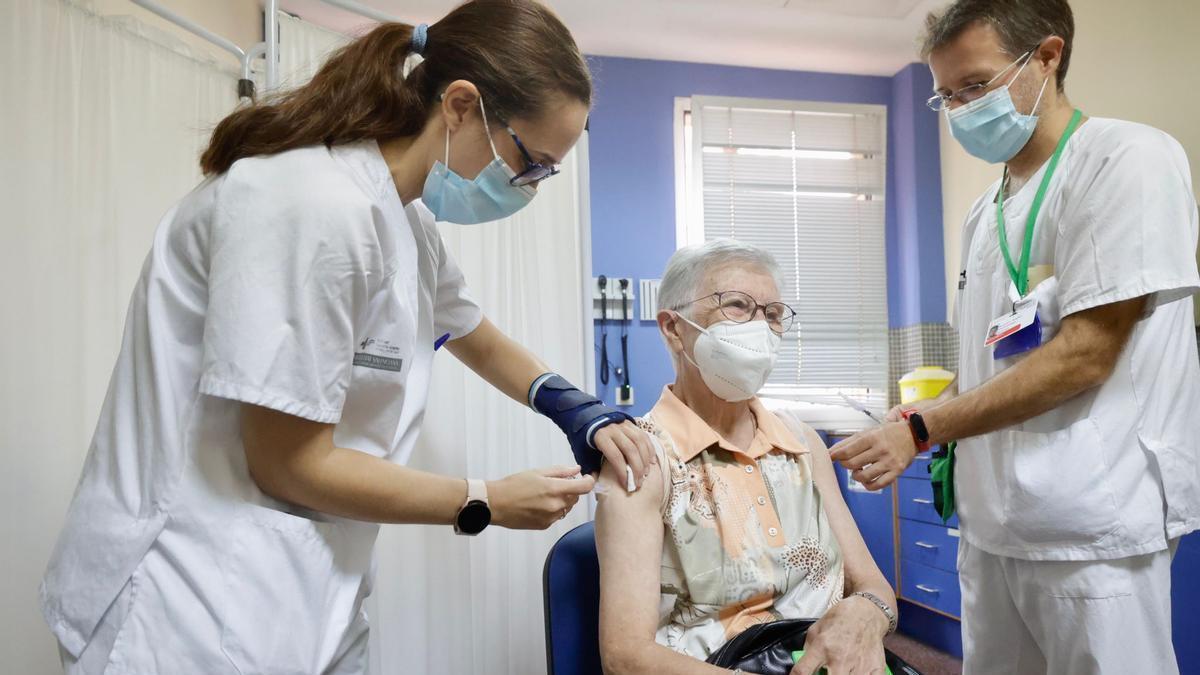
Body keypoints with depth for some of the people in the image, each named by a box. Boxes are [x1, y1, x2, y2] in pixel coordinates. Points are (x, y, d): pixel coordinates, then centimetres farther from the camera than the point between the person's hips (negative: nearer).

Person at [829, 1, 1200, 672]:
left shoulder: (1130, 158, -8)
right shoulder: (986, 212, 13)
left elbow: (1086, 355, -17)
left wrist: (921, 429, -17)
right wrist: (923, 417, -1)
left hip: (1090, 527, -6)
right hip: (993, 518, 7)